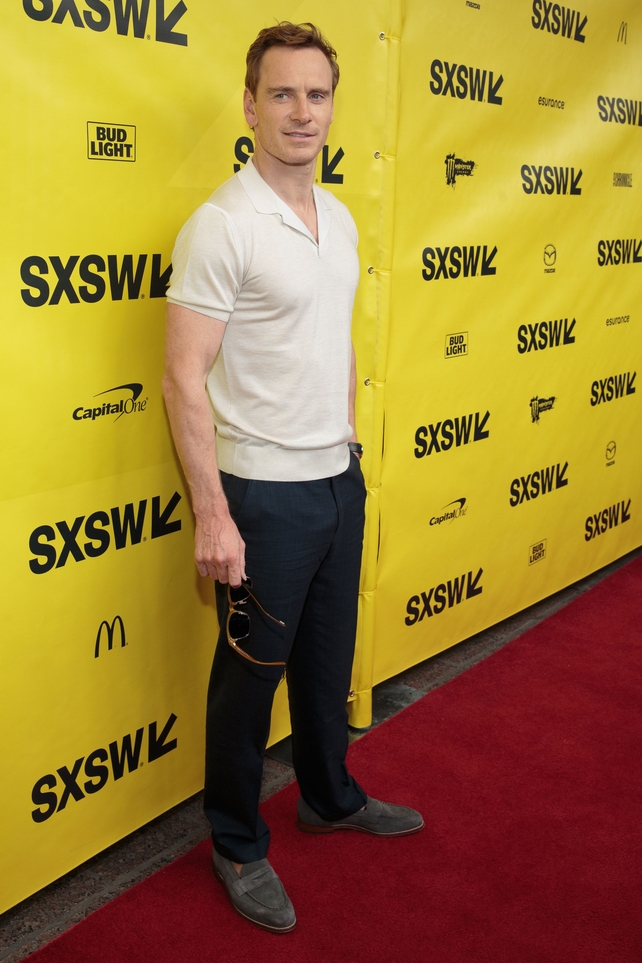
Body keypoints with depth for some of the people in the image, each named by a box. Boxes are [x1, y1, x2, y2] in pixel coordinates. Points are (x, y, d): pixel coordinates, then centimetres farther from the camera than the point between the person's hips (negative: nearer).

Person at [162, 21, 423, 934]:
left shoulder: (339, 218, 8)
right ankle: (239, 847, 28)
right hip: (266, 492, -7)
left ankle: (329, 797, 43)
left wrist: (350, 444, 16)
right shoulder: (222, 225, -15)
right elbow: (185, 376, -18)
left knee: (329, 656, 21)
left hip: (339, 480, 7)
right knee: (251, 673, 8)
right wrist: (212, 514, -20)